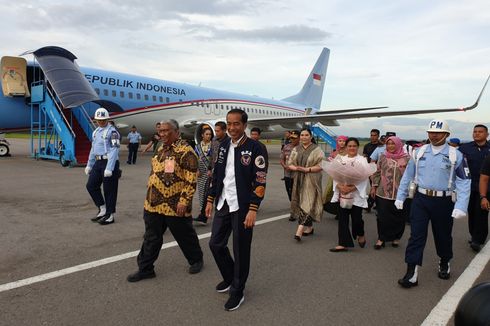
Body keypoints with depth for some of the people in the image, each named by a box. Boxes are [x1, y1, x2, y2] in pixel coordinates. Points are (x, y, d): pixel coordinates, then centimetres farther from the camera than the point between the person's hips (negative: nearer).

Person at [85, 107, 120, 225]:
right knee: (91, 185, 8)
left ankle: (110, 215, 12)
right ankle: (103, 210, 21)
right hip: (98, 162, 8)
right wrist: (89, 165, 20)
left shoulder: (112, 131, -11)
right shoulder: (95, 132, 16)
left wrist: (109, 168, -24)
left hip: (109, 162, -8)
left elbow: (114, 150, -18)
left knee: (109, 190, -1)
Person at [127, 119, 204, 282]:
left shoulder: (185, 151, -15)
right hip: (153, 204, 7)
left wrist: (184, 200, -21)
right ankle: (145, 269, 25)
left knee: (185, 236, 11)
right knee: (151, 238, 13)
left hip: (175, 206, -7)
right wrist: (150, 196, 21)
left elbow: (191, 179, -18)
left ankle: (196, 260, 34)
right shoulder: (161, 149, 12)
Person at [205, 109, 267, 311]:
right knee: (215, 244, 12)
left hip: (242, 207, -6)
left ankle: (237, 291, 24)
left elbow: (260, 181, -14)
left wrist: (253, 210, -18)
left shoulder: (254, 148, -11)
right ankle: (229, 277, 37)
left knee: (240, 250, 5)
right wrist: (210, 200, 13)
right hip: (223, 204, 6)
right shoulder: (223, 145, 8)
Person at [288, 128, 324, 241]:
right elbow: (290, 164, 10)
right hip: (299, 180, 5)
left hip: (311, 180, -5)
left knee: (307, 204, -10)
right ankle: (309, 227, 22)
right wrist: (296, 168, -13)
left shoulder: (317, 150, -4)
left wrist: (306, 169, -19)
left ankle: (300, 230, -14)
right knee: (301, 203, 8)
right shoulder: (296, 149, 10)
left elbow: (321, 166, -10)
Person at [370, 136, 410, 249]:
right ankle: (381, 238, 16)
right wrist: (374, 187, 5)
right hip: (383, 193, 1)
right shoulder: (383, 157, 5)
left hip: (400, 194, -1)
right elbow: (377, 173, 9)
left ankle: (396, 237, 27)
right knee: (382, 216, 3)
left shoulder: (406, 158, 0)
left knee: (398, 217, 8)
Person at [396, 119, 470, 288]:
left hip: (443, 202, -1)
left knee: (443, 235, 16)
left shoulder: (456, 155, -5)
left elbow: (464, 182, -8)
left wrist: (461, 206, -18)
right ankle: (412, 273, 0)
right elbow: (407, 176, 9)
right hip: (420, 199, 1)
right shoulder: (419, 152, 3)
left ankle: (444, 264, 42)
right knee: (416, 235, -3)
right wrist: (400, 197, 8)